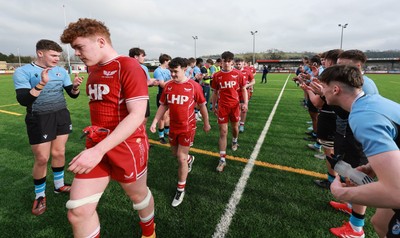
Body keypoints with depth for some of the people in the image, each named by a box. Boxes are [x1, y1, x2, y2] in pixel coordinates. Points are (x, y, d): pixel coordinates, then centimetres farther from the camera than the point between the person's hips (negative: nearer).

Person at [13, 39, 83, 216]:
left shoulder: (61, 71, 3)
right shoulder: (23, 72, -10)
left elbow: (72, 94, 6)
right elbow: (23, 101, -19)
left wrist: (75, 86, -16)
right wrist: (42, 84, -30)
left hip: (62, 116, 4)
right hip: (40, 119, -4)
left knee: (59, 153, 12)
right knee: (42, 159, 1)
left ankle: (59, 185, 31)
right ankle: (40, 195, 22)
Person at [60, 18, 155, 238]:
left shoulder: (129, 67, -15)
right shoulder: (93, 69, 10)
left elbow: (137, 116, -23)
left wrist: (99, 150, -27)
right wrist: (94, 146, 17)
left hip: (126, 147, -6)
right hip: (96, 146, 7)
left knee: (138, 195, 17)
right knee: (78, 211, 3)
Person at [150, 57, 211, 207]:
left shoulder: (194, 86, -13)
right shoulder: (168, 86, -2)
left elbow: (202, 105, -3)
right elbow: (163, 105, 7)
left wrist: (206, 123, 5)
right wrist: (155, 122, -1)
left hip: (188, 127, -5)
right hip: (173, 127, 5)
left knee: (181, 158, -1)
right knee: (175, 154, 21)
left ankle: (180, 190, 19)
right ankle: (190, 159, 57)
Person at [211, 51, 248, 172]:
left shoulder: (238, 73, -4)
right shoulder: (216, 75, -2)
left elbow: (244, 89, 3)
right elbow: (215, 92, 8)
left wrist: (245, 103, -9)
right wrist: (213, 106, 9)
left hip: (235, 105, 1)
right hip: (222, 106, -1)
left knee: (235, 127, 19)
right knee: (223, 132, -3)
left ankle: (234, 141, 53)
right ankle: (222, 159, 1)